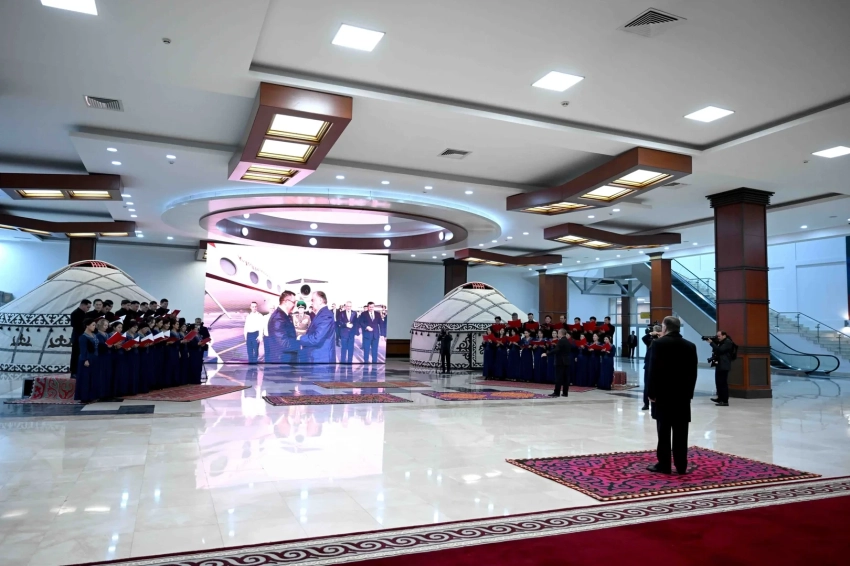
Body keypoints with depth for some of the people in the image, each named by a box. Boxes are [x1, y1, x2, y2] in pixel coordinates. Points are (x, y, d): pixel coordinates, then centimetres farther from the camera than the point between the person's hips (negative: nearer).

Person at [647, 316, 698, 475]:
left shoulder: (659, 343, -9)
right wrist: (689, 392, 14)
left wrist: (652, 393, -6)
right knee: (680, 432, 6)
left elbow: (654, 370, -12)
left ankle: (663, 465, 3)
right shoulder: (690, 346, 6)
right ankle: (681, 466, 10)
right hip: (683, 394, 4)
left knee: (664, 431, -1)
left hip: (663, 393, -4)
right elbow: (693, 372, 7)